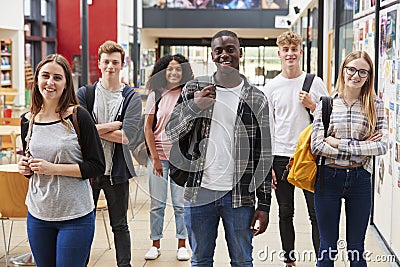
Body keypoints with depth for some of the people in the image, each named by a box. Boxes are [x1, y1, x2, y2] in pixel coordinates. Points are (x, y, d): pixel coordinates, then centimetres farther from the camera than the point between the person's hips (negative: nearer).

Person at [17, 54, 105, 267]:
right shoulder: (28, 121, 5)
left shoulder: (78, 117, -9)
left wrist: (53, 168, -17)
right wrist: (26, 168, -3)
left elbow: (97, 166, -10)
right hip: (38, 214, 4)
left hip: (76, 216, -4)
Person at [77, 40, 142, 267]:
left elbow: (127, 136, -14)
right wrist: (113, 126, -14)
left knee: (120, 226, 11)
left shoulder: (132, 98, -1)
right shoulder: (85, 94, 3)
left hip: (117, 171, -1)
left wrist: (93, 129, -11)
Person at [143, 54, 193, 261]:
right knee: (157, 203, 6)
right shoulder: (156, 95, 1)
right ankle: (155, 245, 18)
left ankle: (182, 245, 15)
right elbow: (148, 128, 0)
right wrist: (155, 158, -5)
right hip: (158, 156, 0)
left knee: (180, 203, 4)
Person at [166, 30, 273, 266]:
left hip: (240, 196, -1)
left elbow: (264, 156, 3)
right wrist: (194, 107, -16)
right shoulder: (194, 89, 5)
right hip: (199, 193, 1)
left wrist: (264, 204, -1)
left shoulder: (257, 99, 2)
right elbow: (170, 135, 2)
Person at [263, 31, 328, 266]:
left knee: (317, 213, 0)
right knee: (286, 213, 10)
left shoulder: (315, 83, 3)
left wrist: (312, 105, -10)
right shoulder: (272, 87, 4)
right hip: (281, 158, 1)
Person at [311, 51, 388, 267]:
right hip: (328, 178, 0)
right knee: (327, 249, 10)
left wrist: (340, 143, -15)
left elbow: (382, 145, -11)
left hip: (360, 178, 1)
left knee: (356, 250, 11)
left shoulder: (375, 106, 1)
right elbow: (317, 146, -10)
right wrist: (362, 148, -12)